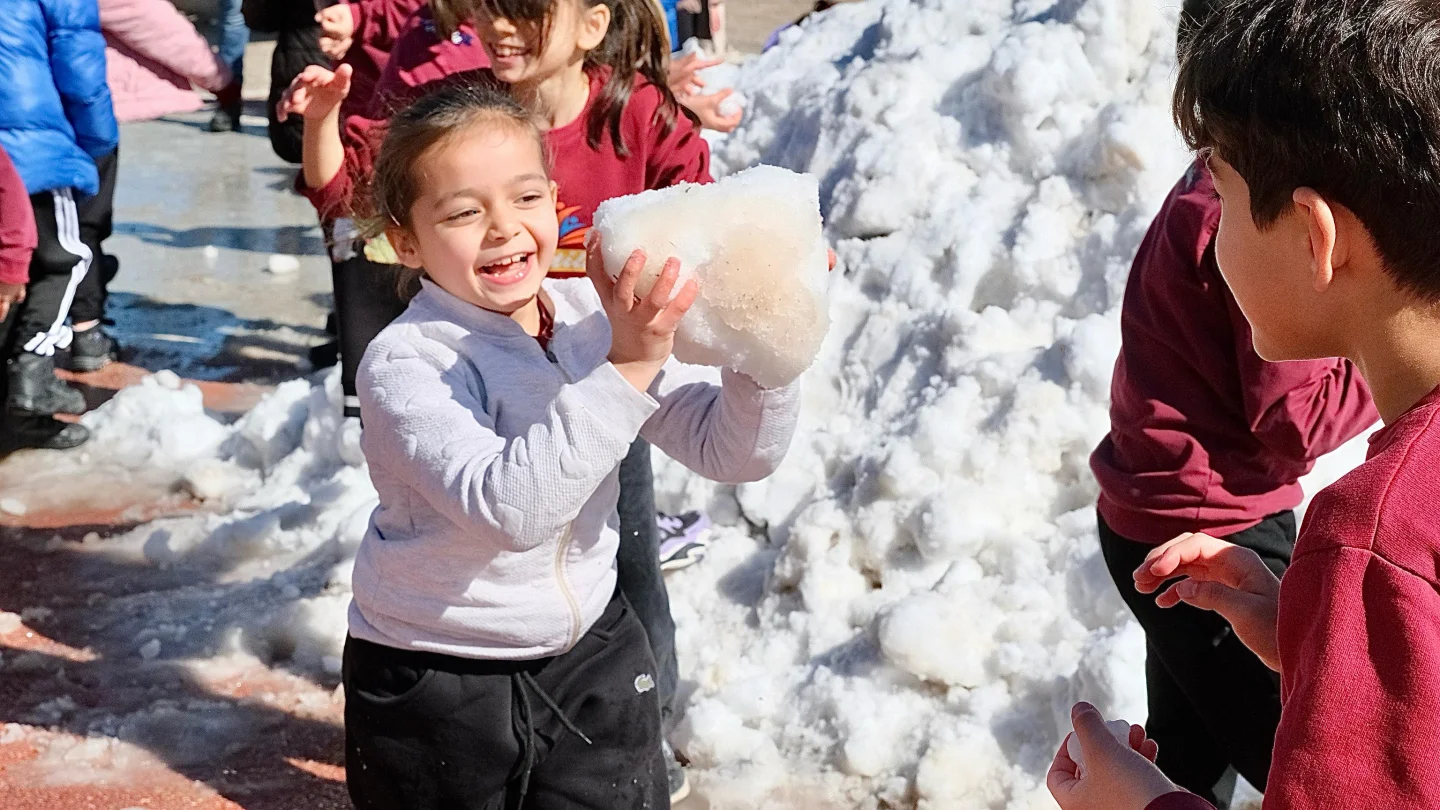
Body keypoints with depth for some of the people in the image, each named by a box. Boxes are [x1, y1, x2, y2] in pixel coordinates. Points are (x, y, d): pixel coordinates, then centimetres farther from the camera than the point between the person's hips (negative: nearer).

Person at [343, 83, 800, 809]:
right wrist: (626, 369, -41)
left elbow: (734, 452, -8)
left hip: (590, 654, 4)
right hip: (436, 685, -4)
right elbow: (508, 508, -37)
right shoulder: (405, 363, -21)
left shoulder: (598, 314, -6)